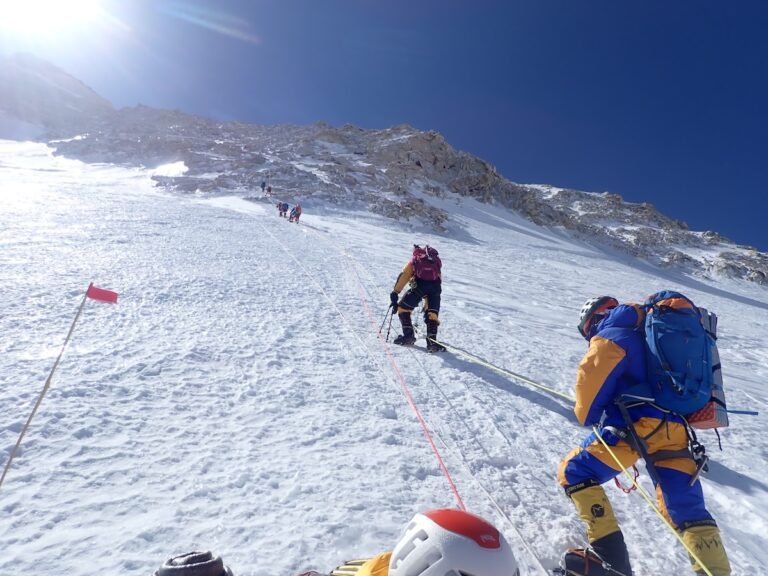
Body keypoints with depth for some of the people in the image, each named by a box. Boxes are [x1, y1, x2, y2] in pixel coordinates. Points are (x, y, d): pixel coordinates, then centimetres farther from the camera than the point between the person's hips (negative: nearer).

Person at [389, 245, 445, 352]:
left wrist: (394, 294, 17)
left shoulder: (414, 260, 27)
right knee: (432, 314, 12)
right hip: (436, 286, 3)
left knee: (403, 308, 13)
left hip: (420, 284, -2)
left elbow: (403, 277, 17)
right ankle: (432, 341, -1)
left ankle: (408, 335, 6)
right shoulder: (437, 261, 34)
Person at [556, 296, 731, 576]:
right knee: (689, 511, 18)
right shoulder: (644, 333, 27)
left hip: (636, 425, -8)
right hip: (676, 429, 8)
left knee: (573, 472, 3)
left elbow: (592, 374, -14)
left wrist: (588, 414, 0)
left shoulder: (610, 336, 2)